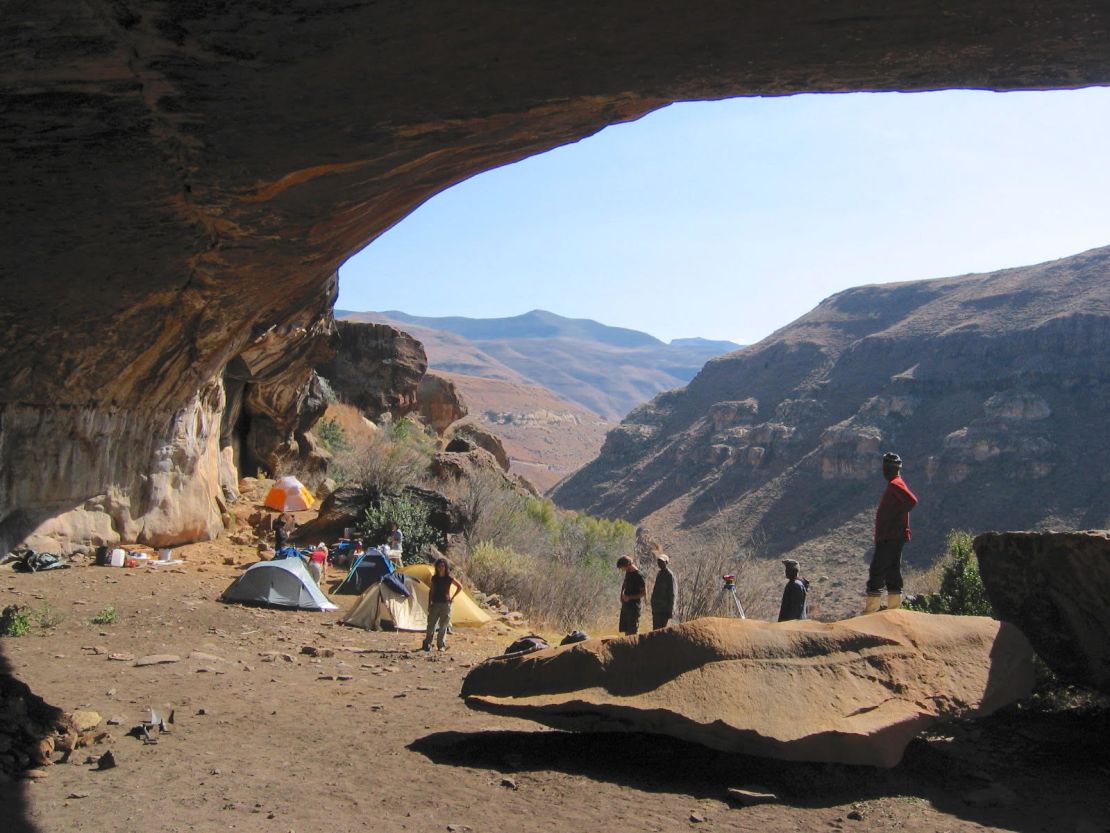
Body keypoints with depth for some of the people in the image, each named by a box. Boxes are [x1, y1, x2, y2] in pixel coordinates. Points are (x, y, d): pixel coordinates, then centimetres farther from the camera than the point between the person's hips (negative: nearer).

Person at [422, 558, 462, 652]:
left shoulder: (449, 578, -5)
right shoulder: (434, 578, 4)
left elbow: (460, 587, 4)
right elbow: (431, 591, 9)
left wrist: (452, 597, 0)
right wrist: (429, 604, 5)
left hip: (445, 604, -2)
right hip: (435, 604, 2)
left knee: (443, 626, 1)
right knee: (431, 625, 0)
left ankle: (441, 646, 9)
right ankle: (427, 644, 7)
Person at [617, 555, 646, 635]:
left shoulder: (638, 576, -16)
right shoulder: (628, 573, 8)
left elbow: (644, 593, -15)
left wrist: (630, 597, -16)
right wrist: (622, 595, 8)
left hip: (634, 606, -8)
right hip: (625, 605, 8)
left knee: (633, 630, -4)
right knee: (626, 629, 11)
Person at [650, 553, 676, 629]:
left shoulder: (669, 575, -12)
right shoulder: (658, 574, 14)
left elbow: (671, 594, -14)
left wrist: (670, 610, -16)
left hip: (663, 609, -9)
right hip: (656, 609, 9)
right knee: (655, 629, 12)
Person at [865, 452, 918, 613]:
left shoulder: (895, 484, -12)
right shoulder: (894, 484, 19)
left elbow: (912, 500, -25)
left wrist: (895, 516, -17)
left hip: (889, 538, -11)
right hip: (894, 537, 11)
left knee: (876, 573, -10)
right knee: (892, 573, 11)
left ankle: (871, 611, -10)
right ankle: (894, 610, 14)